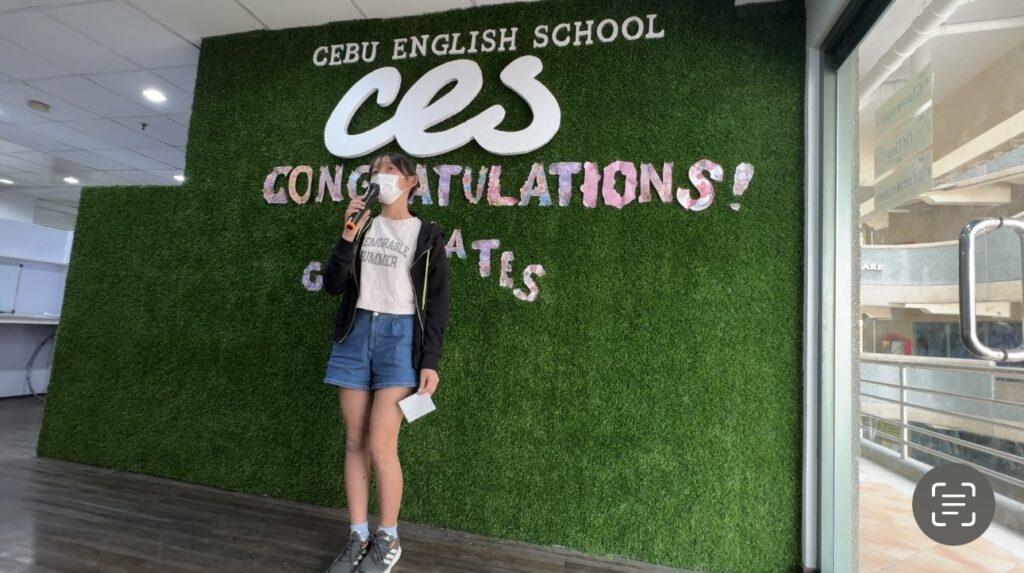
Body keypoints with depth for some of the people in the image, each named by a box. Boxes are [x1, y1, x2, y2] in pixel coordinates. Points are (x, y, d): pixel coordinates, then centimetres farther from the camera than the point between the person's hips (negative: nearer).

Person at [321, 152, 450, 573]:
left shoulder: (427, 234, 2)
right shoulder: (363, 226, 13)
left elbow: (436, 304, -1)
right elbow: (333, 284, 5)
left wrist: (430, 361, -9)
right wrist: (348, 235, -8)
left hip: (400, 338, -4)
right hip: (355, 334, 4)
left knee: (380, 446, -6)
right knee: (354, 443, 8)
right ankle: (358, 537, 23)